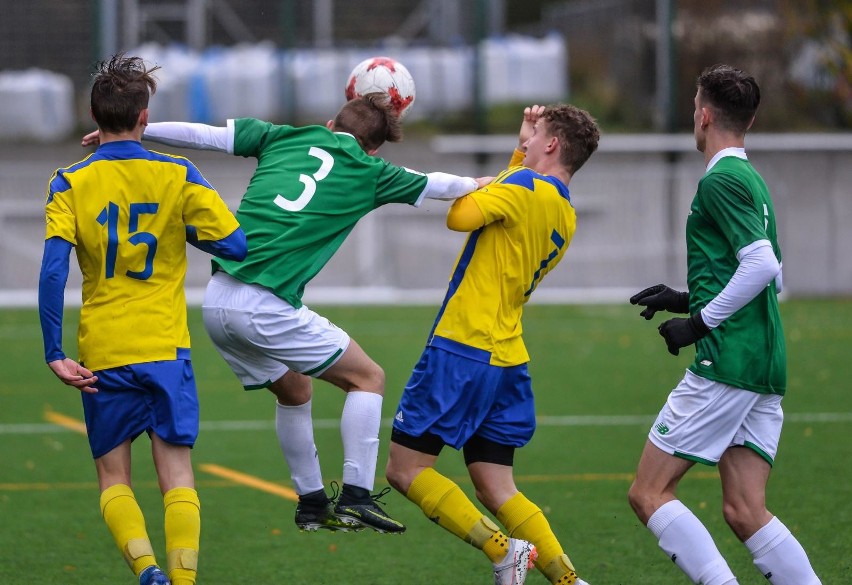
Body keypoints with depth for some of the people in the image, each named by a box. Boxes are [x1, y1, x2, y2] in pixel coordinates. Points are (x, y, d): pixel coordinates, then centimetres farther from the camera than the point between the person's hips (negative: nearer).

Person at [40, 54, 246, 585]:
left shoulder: (70, 184, -3)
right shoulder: (178, 176, -2)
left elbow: (54, 270, -13)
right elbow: (235, 244, -4)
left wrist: (54, 354, -10)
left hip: (102, 356, 0)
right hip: (166, 349, 0)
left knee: (114, 478, 10)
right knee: (177, 477, 4)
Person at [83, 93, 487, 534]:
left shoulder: (285, 137, 15)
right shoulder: (369, 172, 8)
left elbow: (201, 134, 11)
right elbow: (441, 185, 24)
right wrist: (484, 183, 43)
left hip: (216, 302, 6)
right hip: (265, 307, -6)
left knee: (293, 390, 27)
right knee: (367, 378, 10)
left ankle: (311, 502, 30)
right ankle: (355, 498, -1)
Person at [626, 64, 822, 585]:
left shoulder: (721, 180, -8)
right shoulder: (754, 180, 21)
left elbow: (761, 265, -20)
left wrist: (701, 321, -12)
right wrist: (688, 300, 23)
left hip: (726, 363, -9)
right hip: (766, 367, 9)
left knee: (649, 494, -4)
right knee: (744, 510, 5)